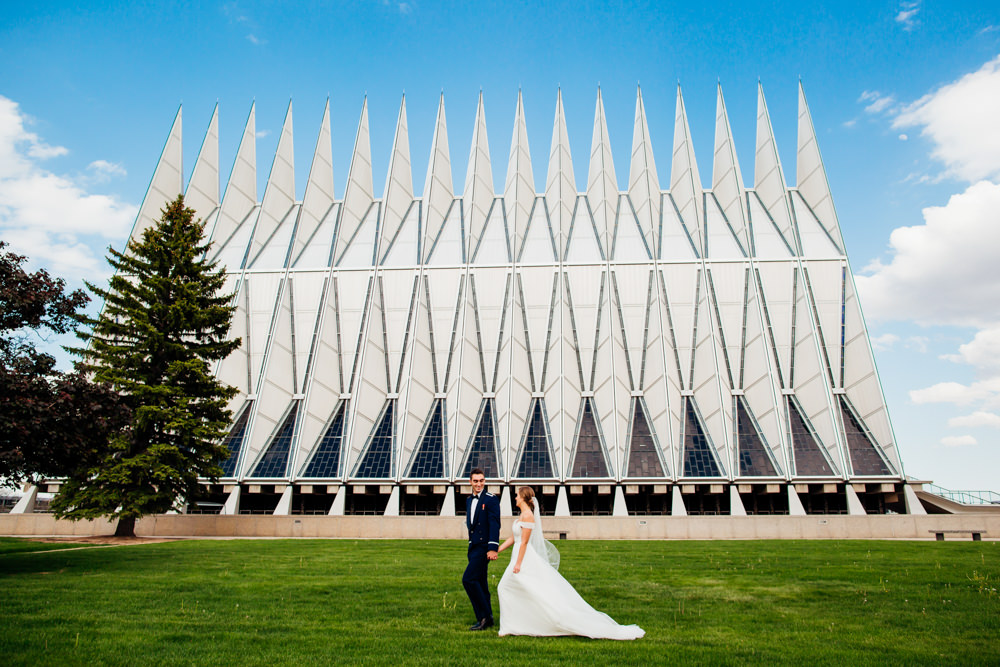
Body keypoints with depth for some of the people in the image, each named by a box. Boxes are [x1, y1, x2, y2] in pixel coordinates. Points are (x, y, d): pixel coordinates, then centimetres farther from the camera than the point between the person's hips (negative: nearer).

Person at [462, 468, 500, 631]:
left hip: (484, 546, -8)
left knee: (468, 579, -14)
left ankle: (485, 616, -4)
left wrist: (493, 548, -22)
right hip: (473, 546, 8)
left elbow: (495, 525, -16)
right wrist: (471, 542, 18)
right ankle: (486, 619, 24)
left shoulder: (491, 499, -10)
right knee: (479, 582, 13)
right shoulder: (469, 500, 13)